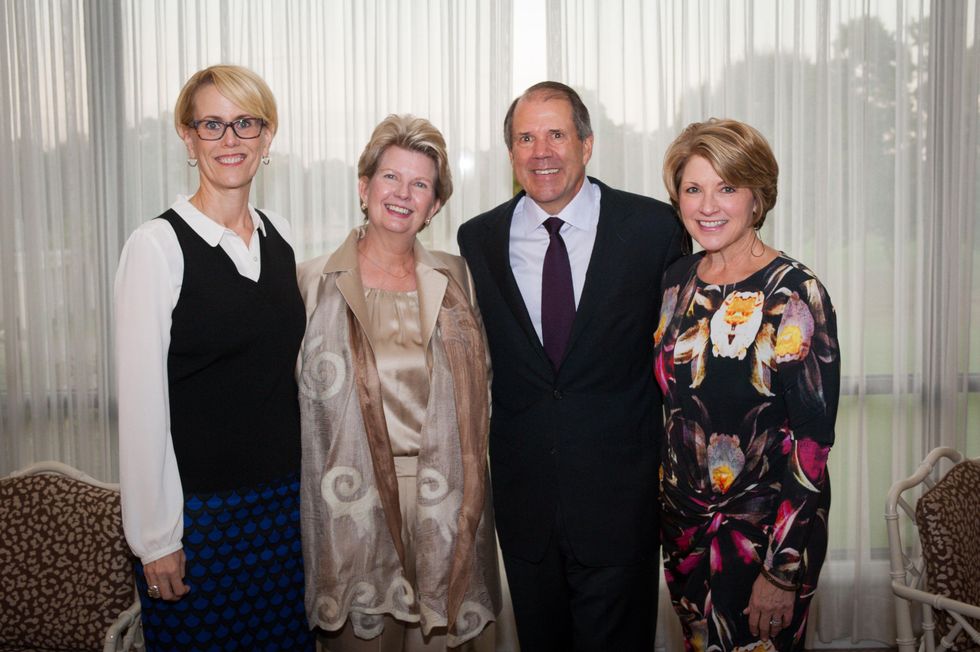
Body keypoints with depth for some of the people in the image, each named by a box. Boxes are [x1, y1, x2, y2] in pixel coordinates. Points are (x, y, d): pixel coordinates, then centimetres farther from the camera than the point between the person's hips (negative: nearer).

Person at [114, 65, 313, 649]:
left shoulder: (280, 235, 5)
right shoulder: (157, 245, -13)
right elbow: (141, 401, -13)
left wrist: (308, 482, 11)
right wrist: (155, 537, -11)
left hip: (285, 496, 5)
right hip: (197, 508, -5)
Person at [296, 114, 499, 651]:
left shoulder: (455, 278, 6)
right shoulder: (314, 281, -1)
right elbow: (294, 395, 3)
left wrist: (467, 481, 7)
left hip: (444, 503, 2)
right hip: (354, 500, -1)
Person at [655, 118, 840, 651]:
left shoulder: (793, 293, -18)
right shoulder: (677, 280, 0)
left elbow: (814, 441, -18)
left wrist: (783, 571, -18)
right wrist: (667, 499, 8)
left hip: (765, 527, -6)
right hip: (682, 518, 6)